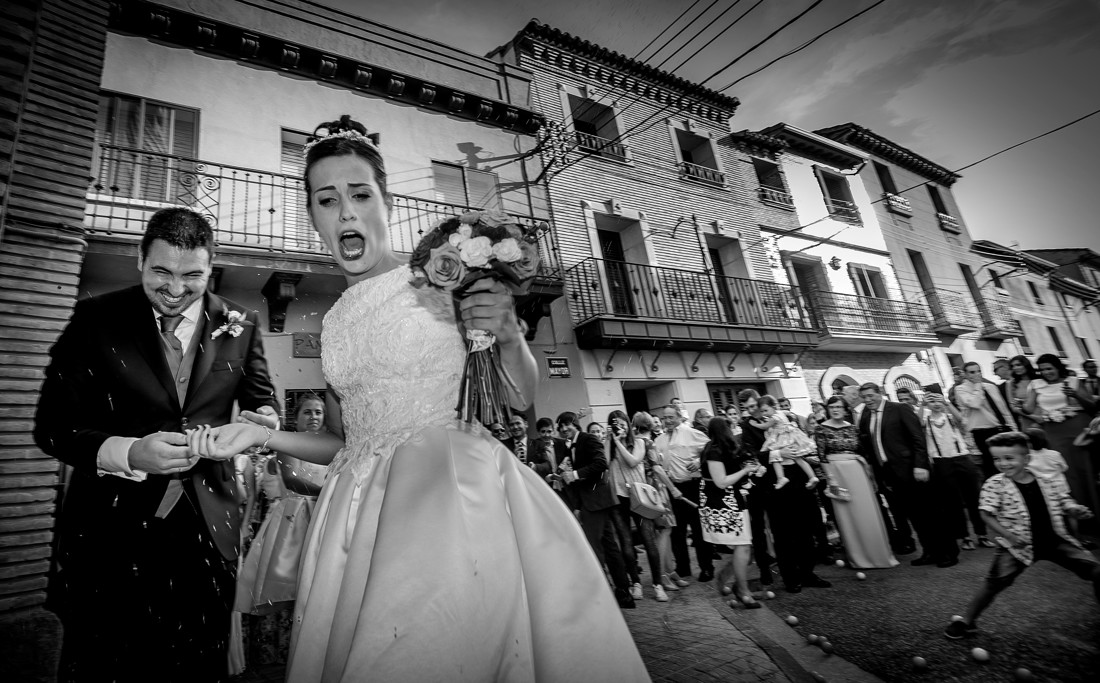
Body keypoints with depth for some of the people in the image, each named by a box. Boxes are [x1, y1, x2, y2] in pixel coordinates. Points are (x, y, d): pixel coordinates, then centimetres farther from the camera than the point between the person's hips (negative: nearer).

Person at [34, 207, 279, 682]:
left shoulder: (240, 325, 1)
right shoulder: (96, 318, -3)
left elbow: (261, 399, 11)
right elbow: (51, 426, -3)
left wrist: (263, 421, -13)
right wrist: (128, 453, -22)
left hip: (206, 531, 2)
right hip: (111, 528, -1)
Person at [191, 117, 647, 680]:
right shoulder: (335, 323, 10)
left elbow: (520, 398, -2)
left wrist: (509, 335, -20)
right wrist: (260, 433, 7)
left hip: (454, 496, -4)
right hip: (365, 513, 5)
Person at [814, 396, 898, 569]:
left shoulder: (852, 428, 8)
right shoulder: (822, 428, -3)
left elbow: (862, 452, 12)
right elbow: (821, 455, -6)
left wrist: (869, 473, 8)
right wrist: (830, 478, -11)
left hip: (857, 471, 3)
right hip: (836, 472, -3)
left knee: (867, 513, 5)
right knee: (846, 515, 4)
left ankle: (877, 553, 22)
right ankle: (856, 557, 16)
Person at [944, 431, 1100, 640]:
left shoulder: (1048, 480, -3)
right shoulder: (994, 485, -13)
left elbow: (1065, 504, 7)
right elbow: (987, 515, -12)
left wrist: (1077, 510, -15)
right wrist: (1009, 535, -22)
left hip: (1055, 540, 4)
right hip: (1018, 546, -4)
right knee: (994, 582, -12)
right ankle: (967, 622, 1)